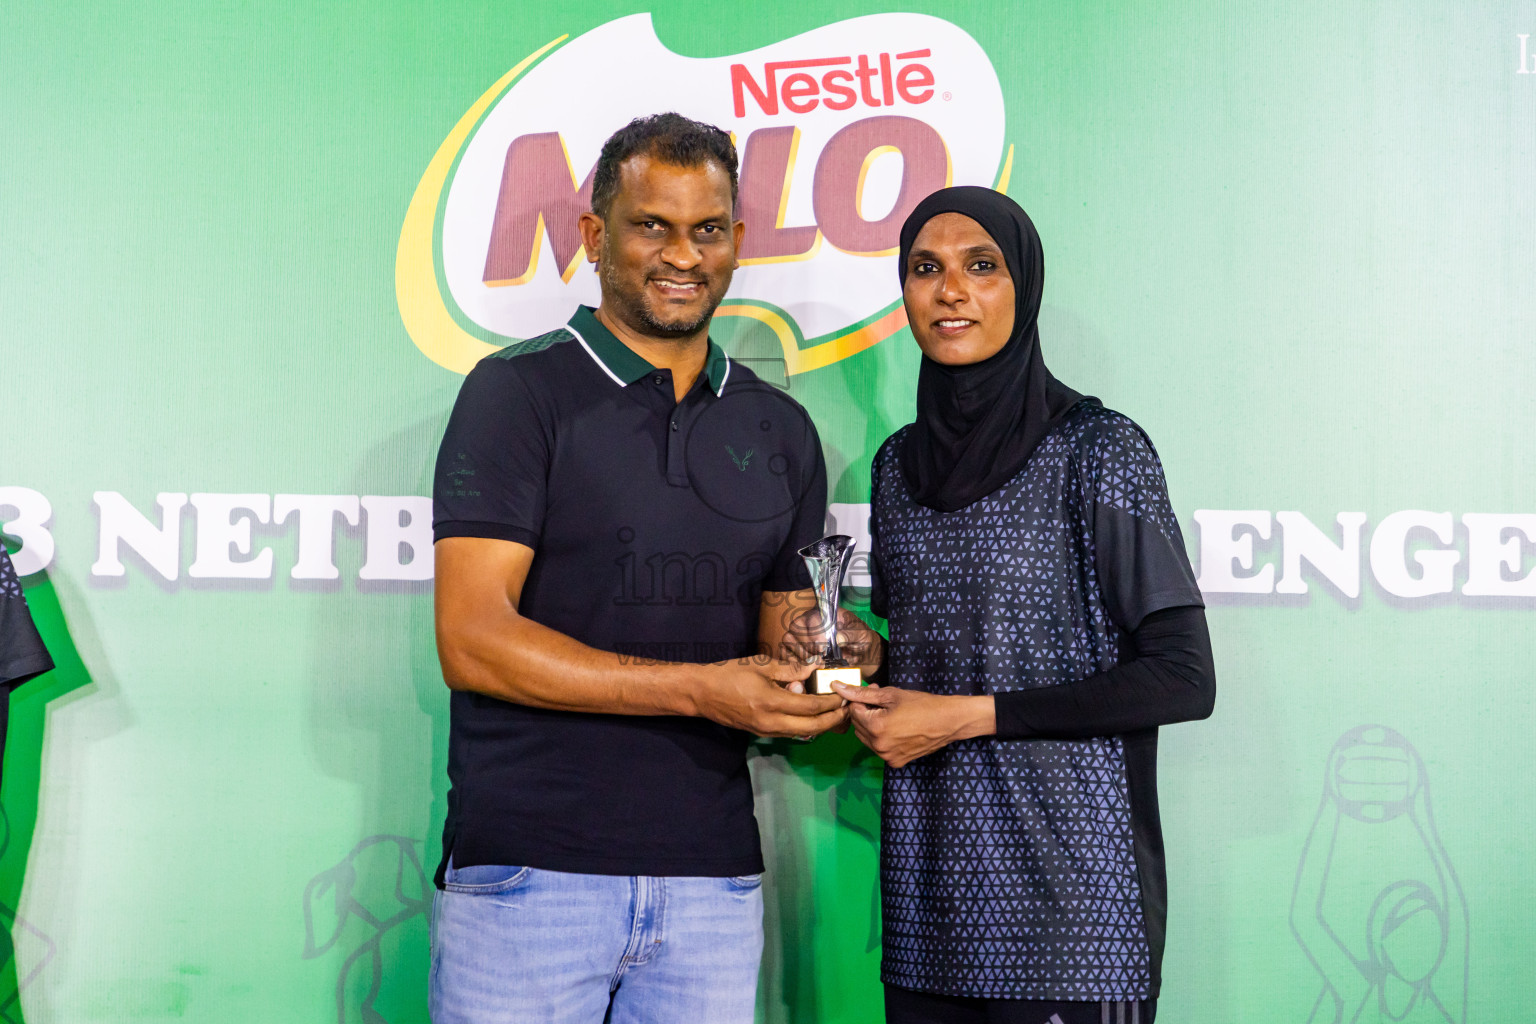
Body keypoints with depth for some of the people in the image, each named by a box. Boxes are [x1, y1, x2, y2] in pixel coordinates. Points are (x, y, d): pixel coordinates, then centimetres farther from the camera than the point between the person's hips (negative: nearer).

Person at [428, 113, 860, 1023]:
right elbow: (472, 642, -11)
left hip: (715, 877, 4)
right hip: (530, 870, -4)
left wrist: (812, 682, -8)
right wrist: (700, 690, -16)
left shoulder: (780, 429, 13)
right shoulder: (520, 392, -3)